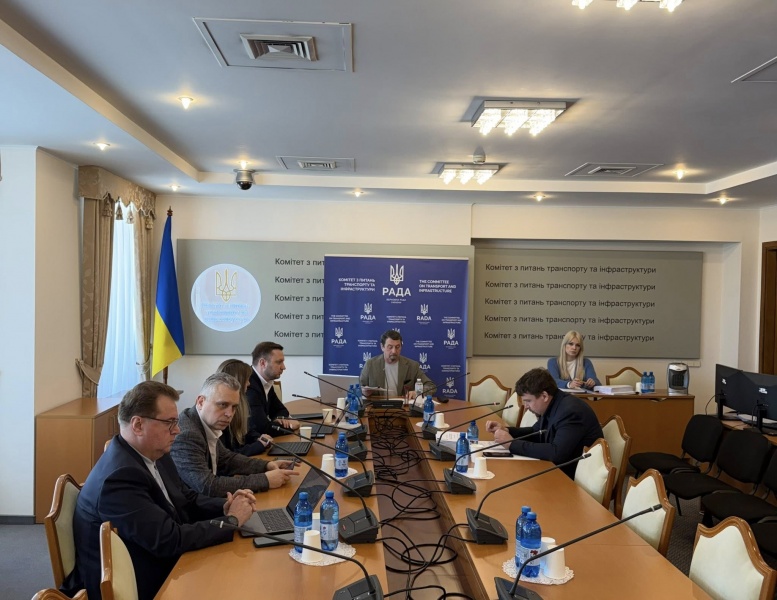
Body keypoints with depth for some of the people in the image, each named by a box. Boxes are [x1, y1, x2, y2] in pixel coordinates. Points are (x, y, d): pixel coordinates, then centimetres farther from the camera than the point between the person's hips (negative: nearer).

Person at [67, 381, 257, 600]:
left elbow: (187, 500, 11)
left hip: (159, 569, 8)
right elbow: (170, 540, -27)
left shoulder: (155, 455, 0)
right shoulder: (120, 477, -27)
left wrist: (225, 507, -8)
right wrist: (232, 520, -17)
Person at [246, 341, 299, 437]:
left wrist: (279, 419, -6)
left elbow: (281, 410, 17)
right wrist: (288, 425, -11)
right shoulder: (248, 387, -24)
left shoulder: (265, 383, 4)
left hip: (259, 439, 8)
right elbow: (263, 427, -28)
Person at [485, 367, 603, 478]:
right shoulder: (551, 406, 2)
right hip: (562, 469, 8)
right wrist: (505, 430, 1)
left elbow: (556, 453, -34)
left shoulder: (570, 411, -25)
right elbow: (536, 433, 19)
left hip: (575, 477, -8)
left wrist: (512, 443, -26)